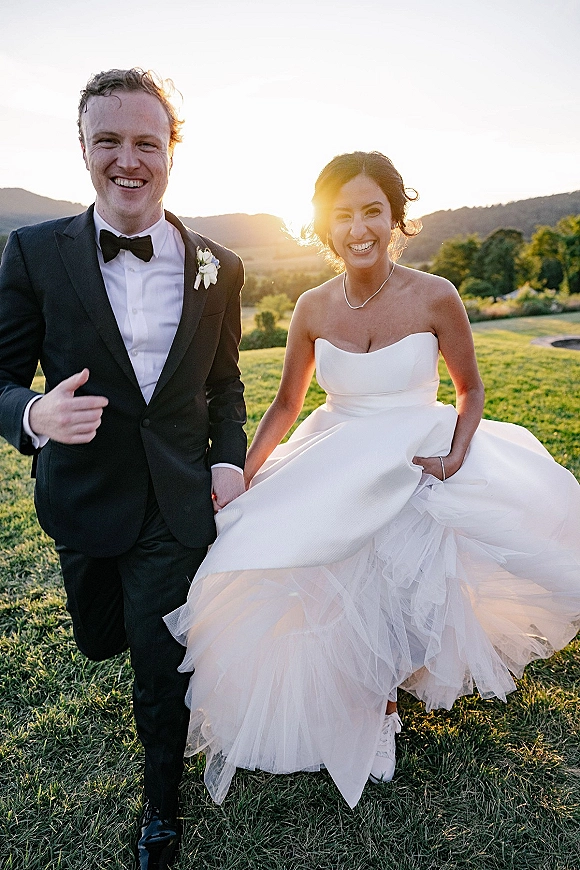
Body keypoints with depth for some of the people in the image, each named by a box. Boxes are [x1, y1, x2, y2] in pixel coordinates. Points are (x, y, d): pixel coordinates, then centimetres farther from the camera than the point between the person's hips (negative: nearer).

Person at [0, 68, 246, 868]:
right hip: (85, 498, 1)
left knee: (162, 672, 10)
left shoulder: (218, 268, -2)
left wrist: (231, 460, -7)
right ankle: (147, 631, 63)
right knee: (100, 642, 23)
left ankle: (162, 802, 41)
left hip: (179, 503, 0)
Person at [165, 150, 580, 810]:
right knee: (333, 601, 4)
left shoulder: (434, 298, -13)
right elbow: (286, 403, 3)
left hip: (416, 474, -2)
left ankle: (382, 706, 38)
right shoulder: (313, 309, -7)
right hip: (333, 477, 2)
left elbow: (470, 389, 1)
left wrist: (458, 453, -17)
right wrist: (243, 477, -5)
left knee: (399, 600, 3)